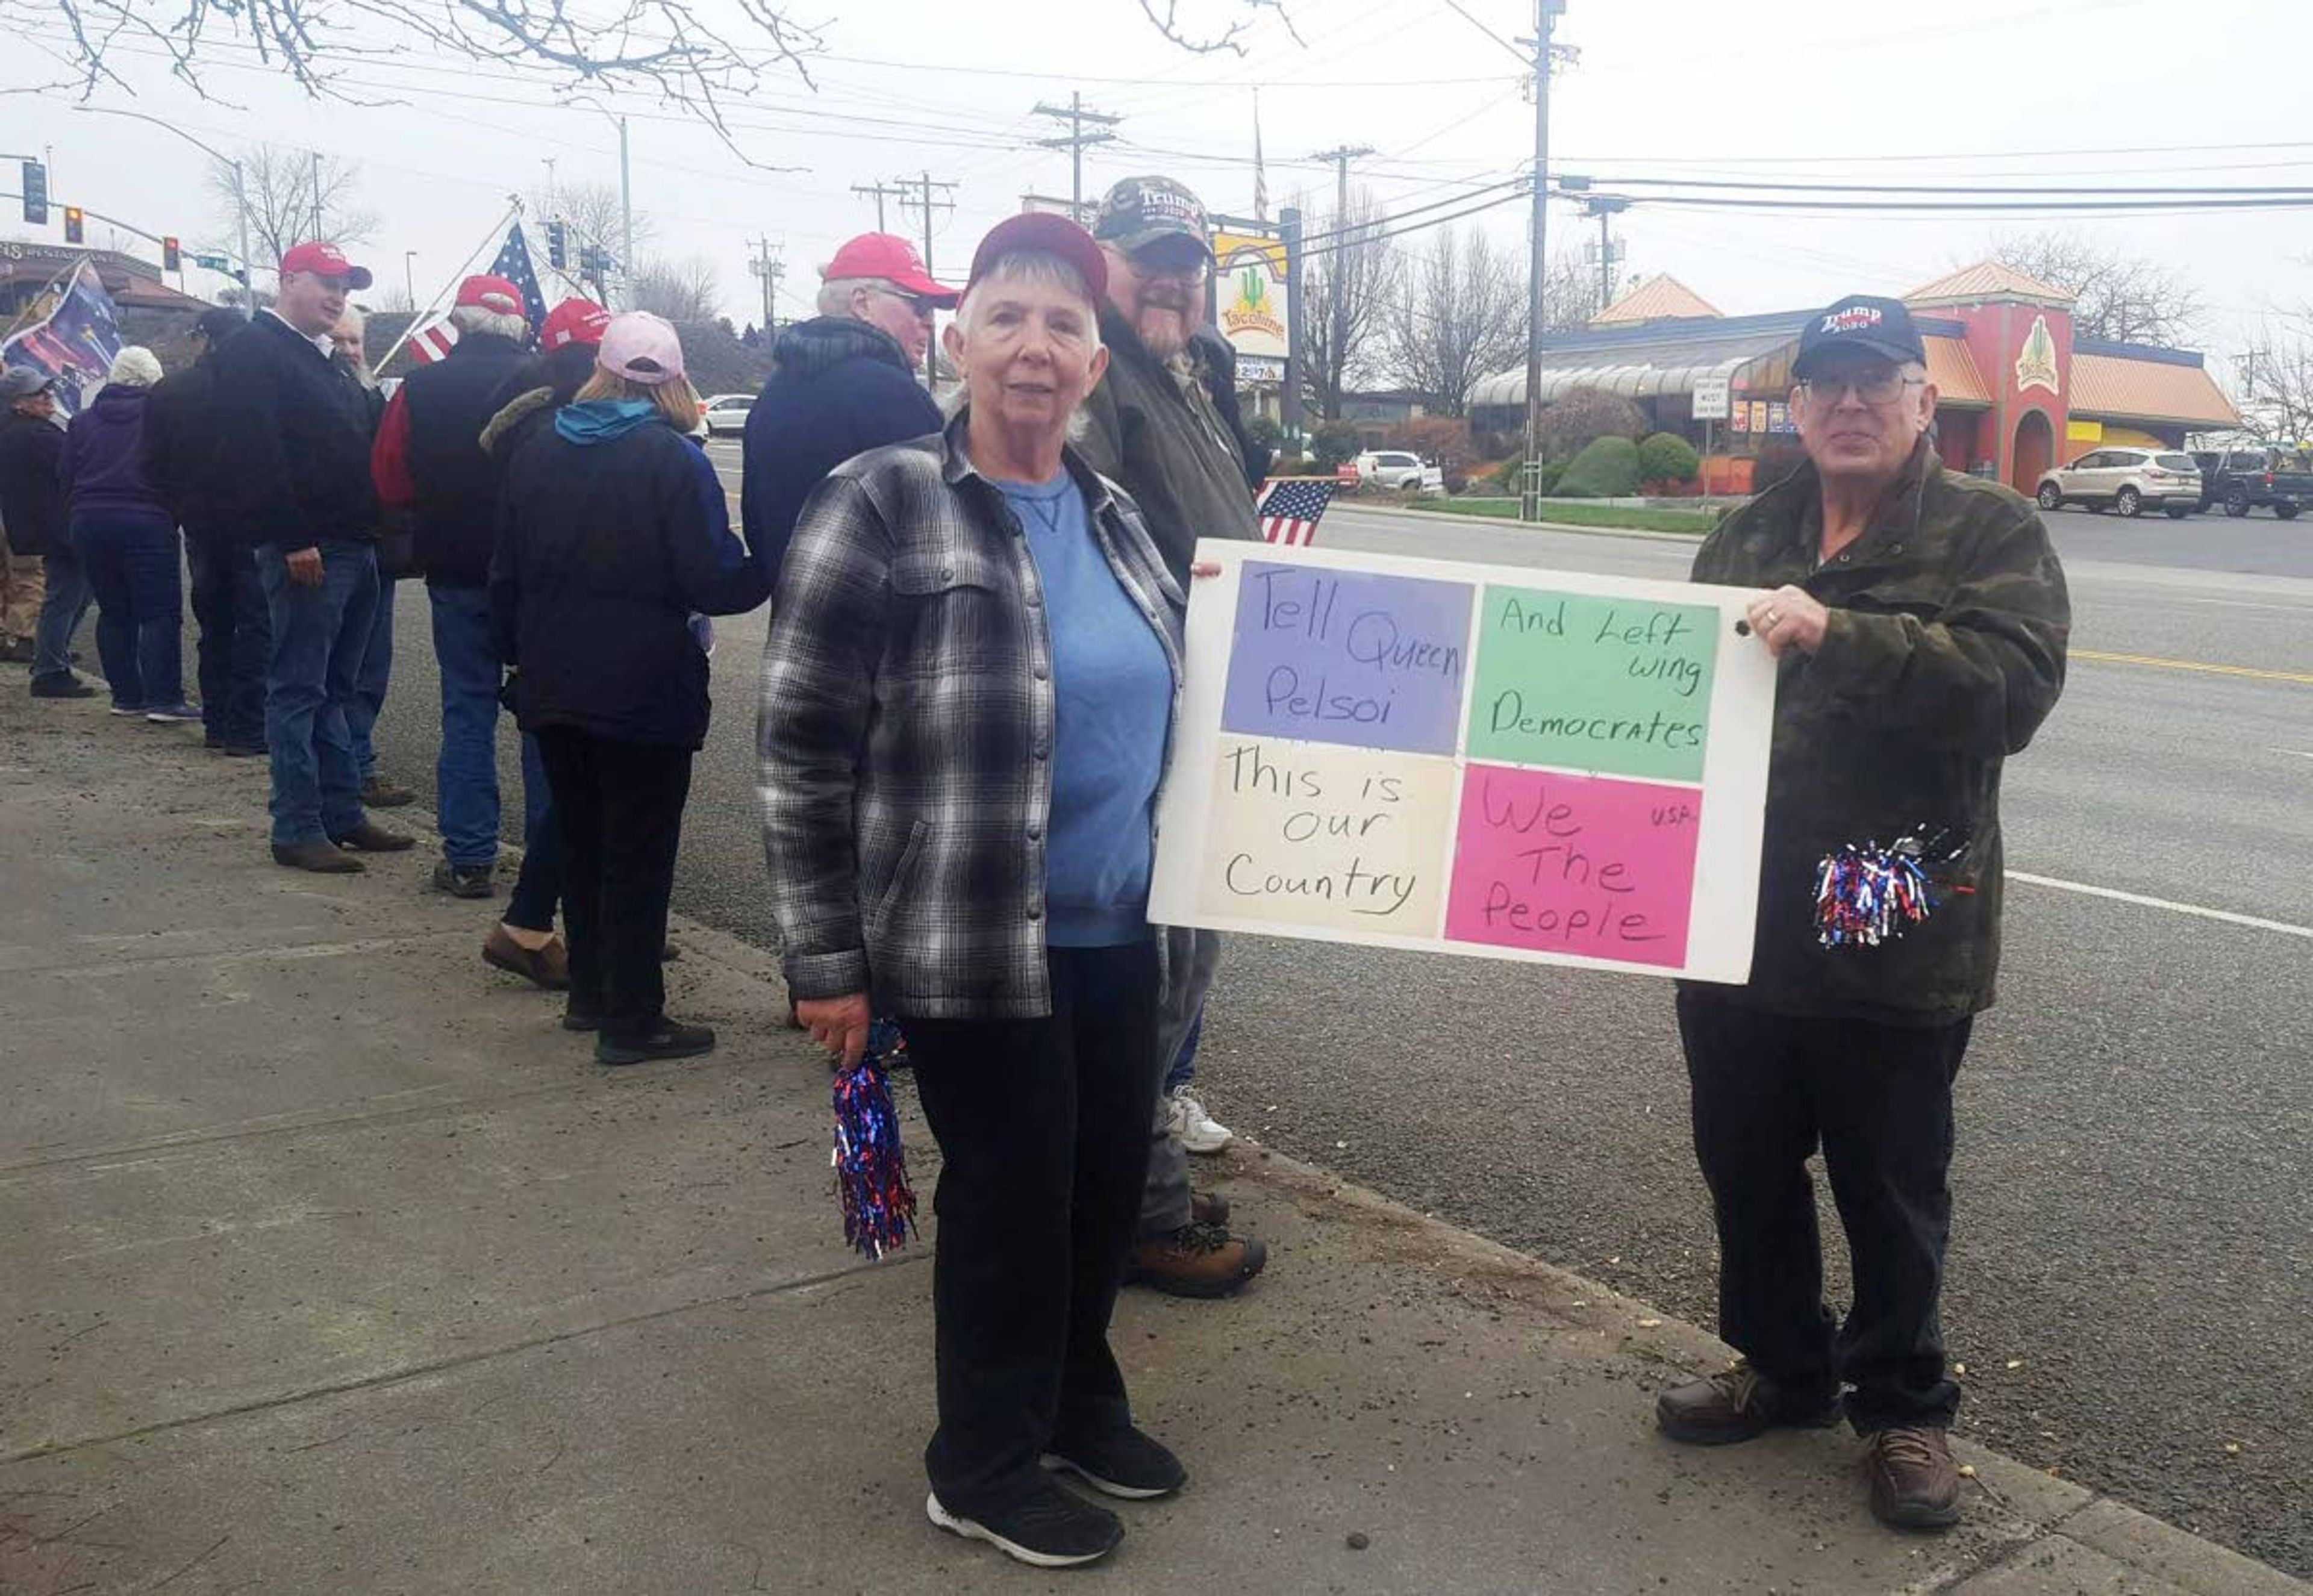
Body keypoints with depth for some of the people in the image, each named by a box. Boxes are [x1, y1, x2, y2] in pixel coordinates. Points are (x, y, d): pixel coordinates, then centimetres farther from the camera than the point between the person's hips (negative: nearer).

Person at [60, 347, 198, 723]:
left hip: (89, 523, 5)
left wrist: (80, 514, 20)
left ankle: (126, 695, 12)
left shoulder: (82, 422, 11)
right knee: (160, 613, -4)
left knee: (113, 612, 12)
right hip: (147, 522, -5)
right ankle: (163, 699, -9)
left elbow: (66, 478, 12)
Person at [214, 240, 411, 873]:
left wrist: (371, 533, 16)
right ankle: (298, 831, -1)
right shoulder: (255, 353, -7)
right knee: (299, 691, -5)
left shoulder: (323, 359, 22)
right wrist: (292, 539, -22)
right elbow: (256, 455, -17)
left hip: (355, 548, 9)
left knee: (338, 691, 13)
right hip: (307, 552, -9)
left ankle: (344, 816, 19)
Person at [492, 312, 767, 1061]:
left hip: (553, 686, 6)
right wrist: (769, 572, 2)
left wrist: (521, 655, 22)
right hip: (646, 690, -6)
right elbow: (713, 581, -16)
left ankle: (590, 992, 28)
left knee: (581, 841, 18)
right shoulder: (674, 458, -11)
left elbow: (507, 574, 12)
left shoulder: (537, 453, 7)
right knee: (639, 853, 2)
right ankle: (632, 1020, 5)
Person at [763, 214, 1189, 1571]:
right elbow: (803, 748, -12)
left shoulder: (1115, 514, 8)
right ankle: (985, 1466, 28)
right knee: (1010, 1189, 5)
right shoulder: (881, 506, -12)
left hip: (1116, 931, 6)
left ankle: (1077, 1398, 40)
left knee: (1109, 1173, 16)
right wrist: (827, 959, -12)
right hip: (970, 943, -6)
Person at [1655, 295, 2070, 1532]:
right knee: (1745, 1167, 17)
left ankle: (1903, 1405, 31)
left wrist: (1839, 632, -29)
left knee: (1891, 1189, 10)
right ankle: (1783, 1368, 38)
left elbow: (2014, 685, -20)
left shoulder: (1991, 531, -5)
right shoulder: (1748, 534, 11)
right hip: (1735, 921, 5)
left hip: (1895, 938, -5)